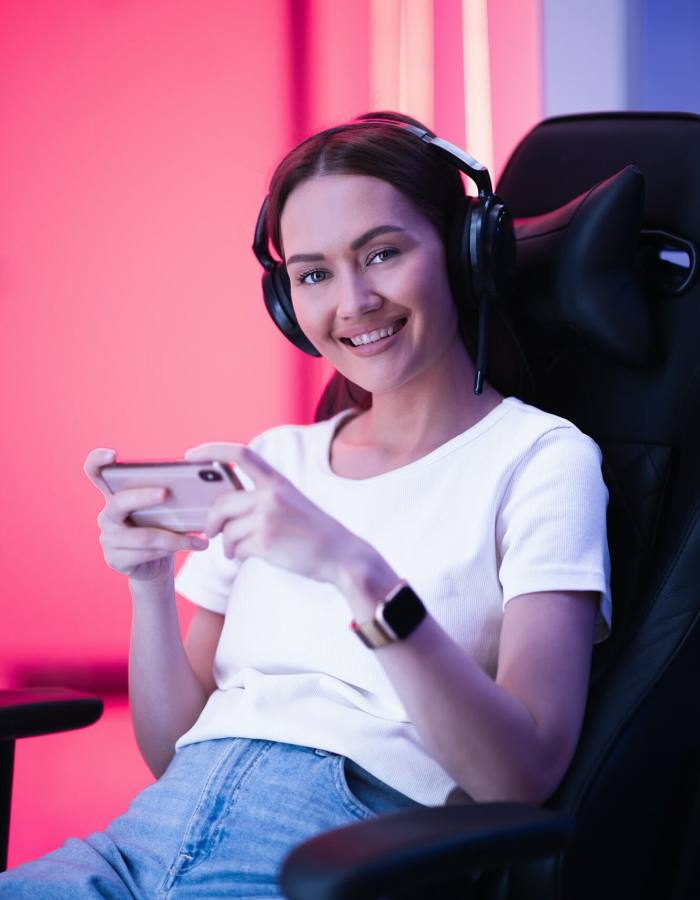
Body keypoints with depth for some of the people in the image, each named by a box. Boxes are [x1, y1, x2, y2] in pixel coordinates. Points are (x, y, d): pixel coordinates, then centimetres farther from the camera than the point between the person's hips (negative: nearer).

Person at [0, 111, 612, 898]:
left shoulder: (541, 457, 2)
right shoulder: (275, 461, 17)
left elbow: (525, 774, -11)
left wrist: (361, 574, -23)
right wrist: (149, 588, -1)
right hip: (157, 827, 5)